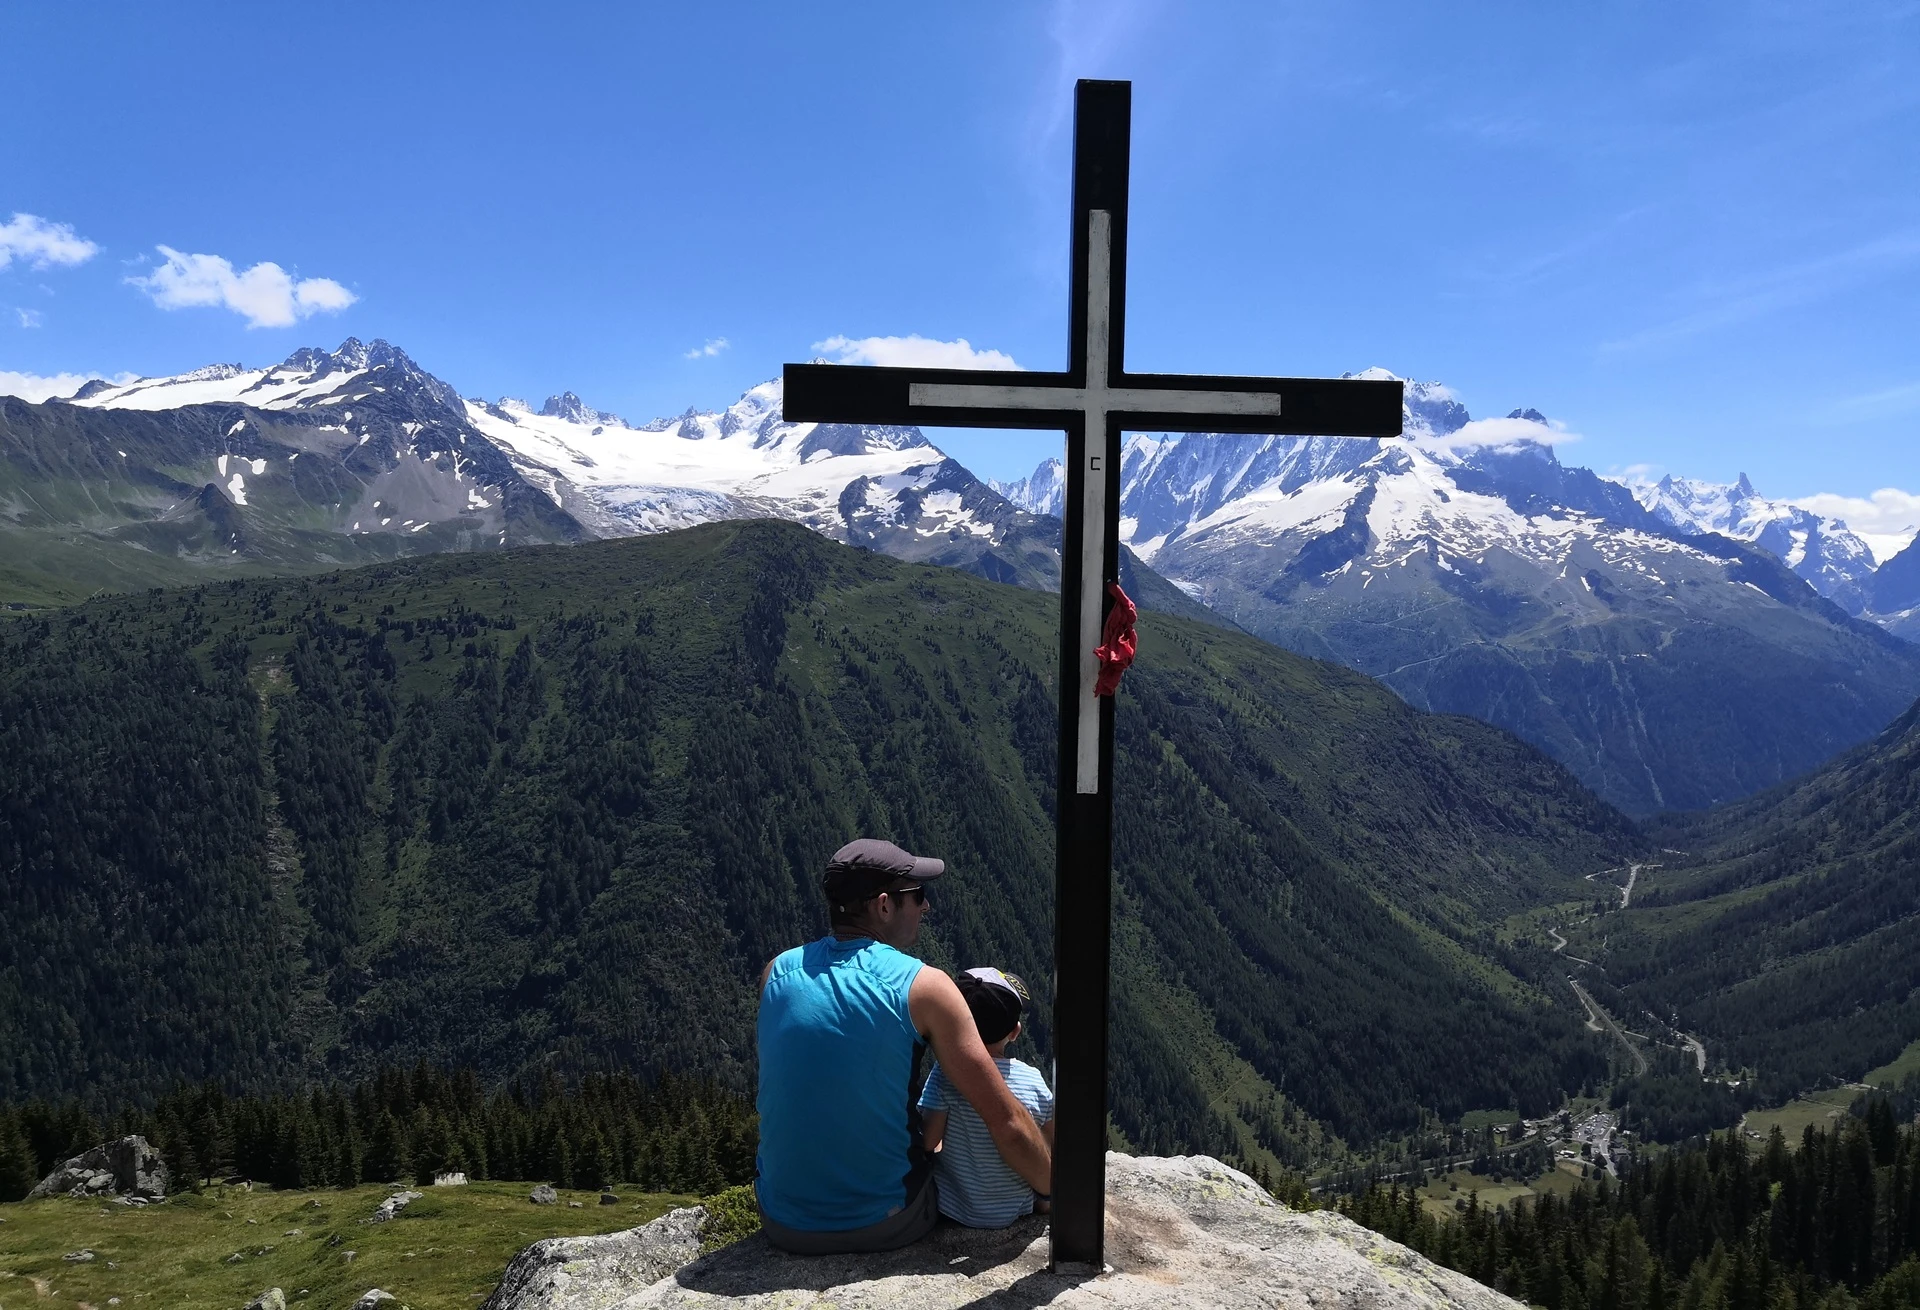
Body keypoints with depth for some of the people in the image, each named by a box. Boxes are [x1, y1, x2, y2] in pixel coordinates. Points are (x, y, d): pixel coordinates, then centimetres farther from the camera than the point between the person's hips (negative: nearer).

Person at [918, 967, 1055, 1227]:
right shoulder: (1034, 1081, -15)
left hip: (953, 1209, -2)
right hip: (1016, 1210, 2)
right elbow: (1051, 1145, -3)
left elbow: (928, 1141, -18)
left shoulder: (945, 1075, -22)